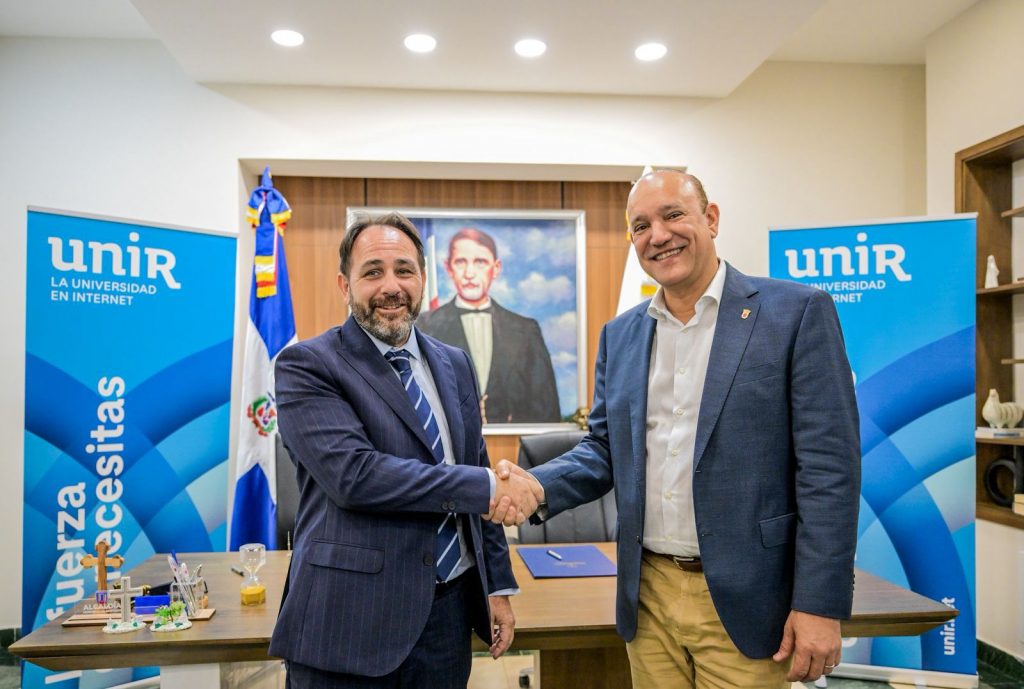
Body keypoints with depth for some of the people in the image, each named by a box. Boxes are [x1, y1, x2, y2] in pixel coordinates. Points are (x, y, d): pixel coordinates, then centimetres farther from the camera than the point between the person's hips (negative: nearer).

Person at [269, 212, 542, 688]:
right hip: (352, 619, -5)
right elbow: (354, 474, -22)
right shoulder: (306, 365, -9)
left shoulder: (454, 364, 9)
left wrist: (497, 585, 11)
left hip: (451, 611, 5)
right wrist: (489, 487, -19)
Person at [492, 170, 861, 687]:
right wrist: (539, 486, -8)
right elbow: (605, 450, 11)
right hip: (647, 598, 4)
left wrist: (821, 605, -13)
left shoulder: (797, 312, -8)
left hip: (743, 601, -4)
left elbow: (827, 465, -10)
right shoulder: (620, 334, 6)